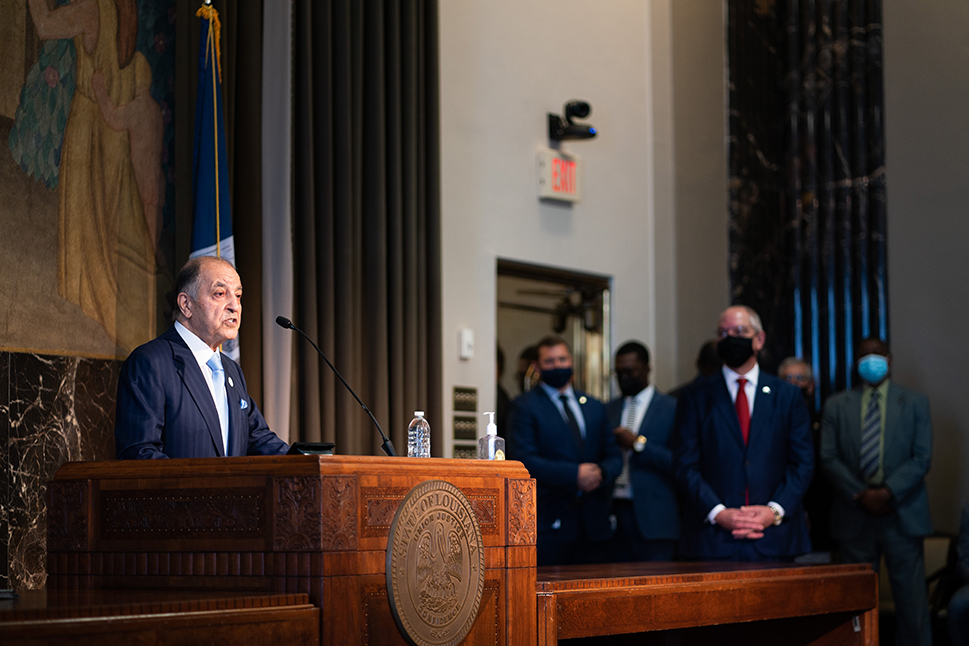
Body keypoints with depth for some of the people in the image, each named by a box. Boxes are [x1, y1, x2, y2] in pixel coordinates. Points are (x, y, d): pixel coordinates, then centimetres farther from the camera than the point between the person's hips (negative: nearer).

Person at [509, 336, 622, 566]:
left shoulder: (594, 407, 19)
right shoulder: (525, 406, 1)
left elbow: (614, 456, 17)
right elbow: (525, 460, -10)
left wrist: (601, 473, -8)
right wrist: (574, 475, -18)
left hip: (593, 523, 5)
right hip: (549, 524, -5)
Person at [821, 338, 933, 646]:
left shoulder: (915, 402, 9)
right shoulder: (836, 405, 11)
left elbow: (922, 458, -1)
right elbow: (829, 458, 2)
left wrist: (889, 492, -14)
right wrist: (861, 494, -10)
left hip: (902, 514, -1)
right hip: (855, 516, 1)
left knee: (910, 598, -3)